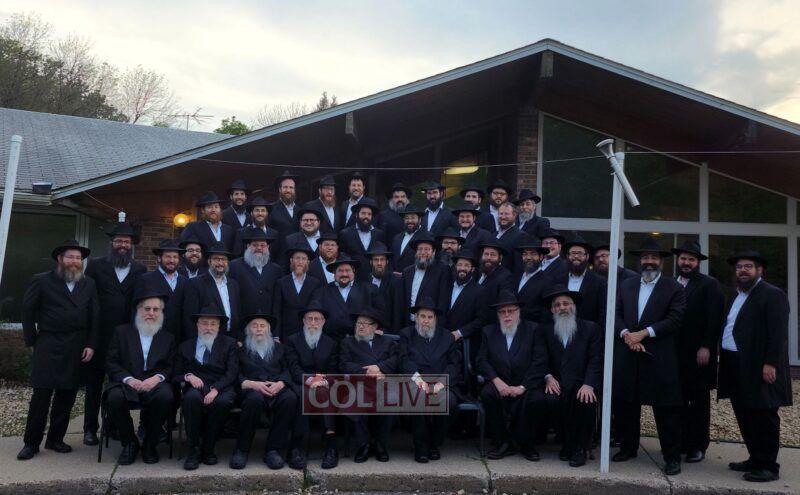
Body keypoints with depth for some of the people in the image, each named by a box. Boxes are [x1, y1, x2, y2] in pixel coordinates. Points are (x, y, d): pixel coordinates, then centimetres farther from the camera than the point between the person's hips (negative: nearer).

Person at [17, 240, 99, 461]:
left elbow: (94, 316, 9)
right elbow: (28, 310, 5)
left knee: (67, 395, 6)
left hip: (77, 349, 3)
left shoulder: (89, 284, 11)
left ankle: (55, 439, 19)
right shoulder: (42, 281, 3)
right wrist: (32, 341, 1)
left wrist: (91, 345, 1)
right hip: (48, 346, -3)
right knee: (41, 394, -2)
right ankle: (31, 443, 9)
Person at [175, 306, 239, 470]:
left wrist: (215, 389, -17)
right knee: (191, 397, -35)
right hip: (196, 386, 1)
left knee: (223, 401, -35)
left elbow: (232, 373, 1)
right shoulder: (185, 346, 19)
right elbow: (177, 375, 15)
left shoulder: (229, 344, 13)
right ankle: (193, 450, -22)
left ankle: (208, 449, -16)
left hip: (221, 387, -1)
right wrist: (188, 376, -9)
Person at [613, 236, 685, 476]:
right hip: (627, 355, 4)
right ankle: (628, 447, 26)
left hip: (659, 357, -4)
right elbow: (616, 314, 7)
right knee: (626, 403, 11)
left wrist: (643, 333, -15)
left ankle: (672, 456, 12)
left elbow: (674, 319, -8)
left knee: (666, 408, 0)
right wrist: (626, 334, -11)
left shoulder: (673, 288, 2)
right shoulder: (626, 285, 14)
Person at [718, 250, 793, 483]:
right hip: (737, 368, 8)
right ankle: (756, 459, 26)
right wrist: (725, 360, 12)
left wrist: (770, 364, -21)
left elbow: (778, 333, -16)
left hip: (759, 369, -8)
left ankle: (769, 466, 10)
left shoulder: (772, 295, -8)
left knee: (764, 418, 1)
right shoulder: (737, 297, 19)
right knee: (746, 418, 14)